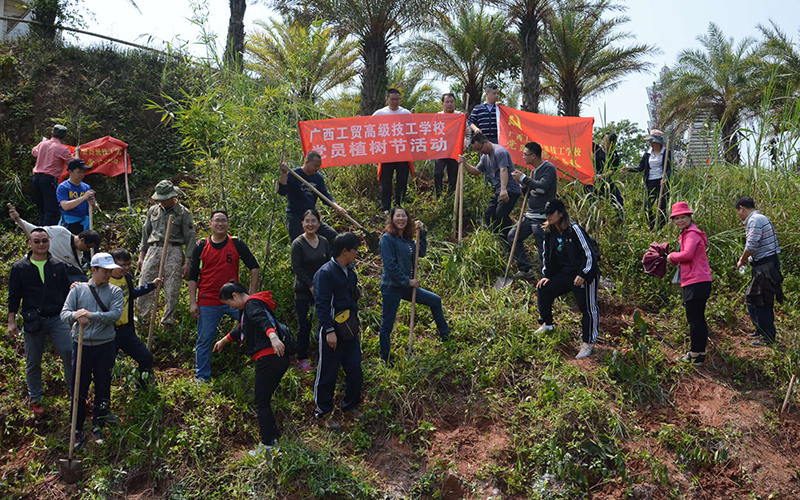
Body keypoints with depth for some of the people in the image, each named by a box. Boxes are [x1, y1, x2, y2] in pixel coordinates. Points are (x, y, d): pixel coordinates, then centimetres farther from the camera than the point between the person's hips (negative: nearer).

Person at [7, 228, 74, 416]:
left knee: (69, 352, -13)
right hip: (33, 321, 0)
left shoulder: (58, 266, 7)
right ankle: (35, 399, 25)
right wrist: (11, 322, 2)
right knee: (33, 362, 8)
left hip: (57, 318, 0)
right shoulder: (19, 268, 3)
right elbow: (13, 296, 6)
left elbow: (66, 293, 13)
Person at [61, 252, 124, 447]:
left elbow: (115, 314, -13)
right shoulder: (78, 289, 5)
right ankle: (77, 429, 17)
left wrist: (91, 315, -24)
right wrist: (76, 315, -27)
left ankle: (98, 426, 24)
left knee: (103, 388, 8)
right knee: (79, 389, 4)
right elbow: (64, 314, -4)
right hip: (81, 345, 0)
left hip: (105, 346, 0)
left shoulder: (115, 291, 3)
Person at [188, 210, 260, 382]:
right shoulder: (201, 247, 2)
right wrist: (193, 302, -1)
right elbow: (193, 276, 5)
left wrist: (252, 294, 1)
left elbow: (254, 266, 7)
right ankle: (202, 377, 18)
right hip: (207, 303, 0)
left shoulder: (237, 244, 2)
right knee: (204, 340, 4)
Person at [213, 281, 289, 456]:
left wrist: (273, 336, -49)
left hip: (268, 359, -10)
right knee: (264, 402, 17)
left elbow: (263, 320, -30)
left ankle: (268, 445, 1)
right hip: (277, 360, 10)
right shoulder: (252, 305, 25)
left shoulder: (251, 303, -7)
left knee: (261, 403, -3)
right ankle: (274, 437, 22)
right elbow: (241, 330, 43)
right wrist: (224, 341, 57)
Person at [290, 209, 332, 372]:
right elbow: (297, 268, -11)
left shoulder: (324, 242, 7)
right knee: (304, 325, 0)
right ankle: (302, 359, 13)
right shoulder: (298, 243, -8)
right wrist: (311, 286, -14)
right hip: (304, 292, -4)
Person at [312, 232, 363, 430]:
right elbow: (321, 303, -18)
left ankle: (350, 407, 27)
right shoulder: (325, 273, -15)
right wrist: (329, 331, -22)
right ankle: (323, 413, 15)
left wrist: (356, 327, 23)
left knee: (355, 369, 9)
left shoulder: (350, 272, 12)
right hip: (332, 331, -8)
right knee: (328, 373, 2)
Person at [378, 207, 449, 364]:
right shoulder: (388, 239, -14)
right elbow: (390, 265, -18)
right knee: (387, 325, 0)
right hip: (391, 287, -8)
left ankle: (445, 335, 34)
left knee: (436, 300, 16)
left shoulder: (407, 239, 11)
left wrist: (422, 232, 0)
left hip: (406, 286, 9)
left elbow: (421, 253, 9)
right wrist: (407, 281, -15)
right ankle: (385, 360, 14)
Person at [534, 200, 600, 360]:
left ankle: (588, 343, 7)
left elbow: (588, 253, -16)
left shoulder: (574, 229, -17)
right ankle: (547, 324, 20)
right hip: (564, 274, 7)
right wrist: (546, 275, 9)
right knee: (544, 290, 0)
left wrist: (582, 275, -18)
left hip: (585, 275, -7)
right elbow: (547, 255, 16)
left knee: (588, 308, -6)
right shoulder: (549, 232, 4)